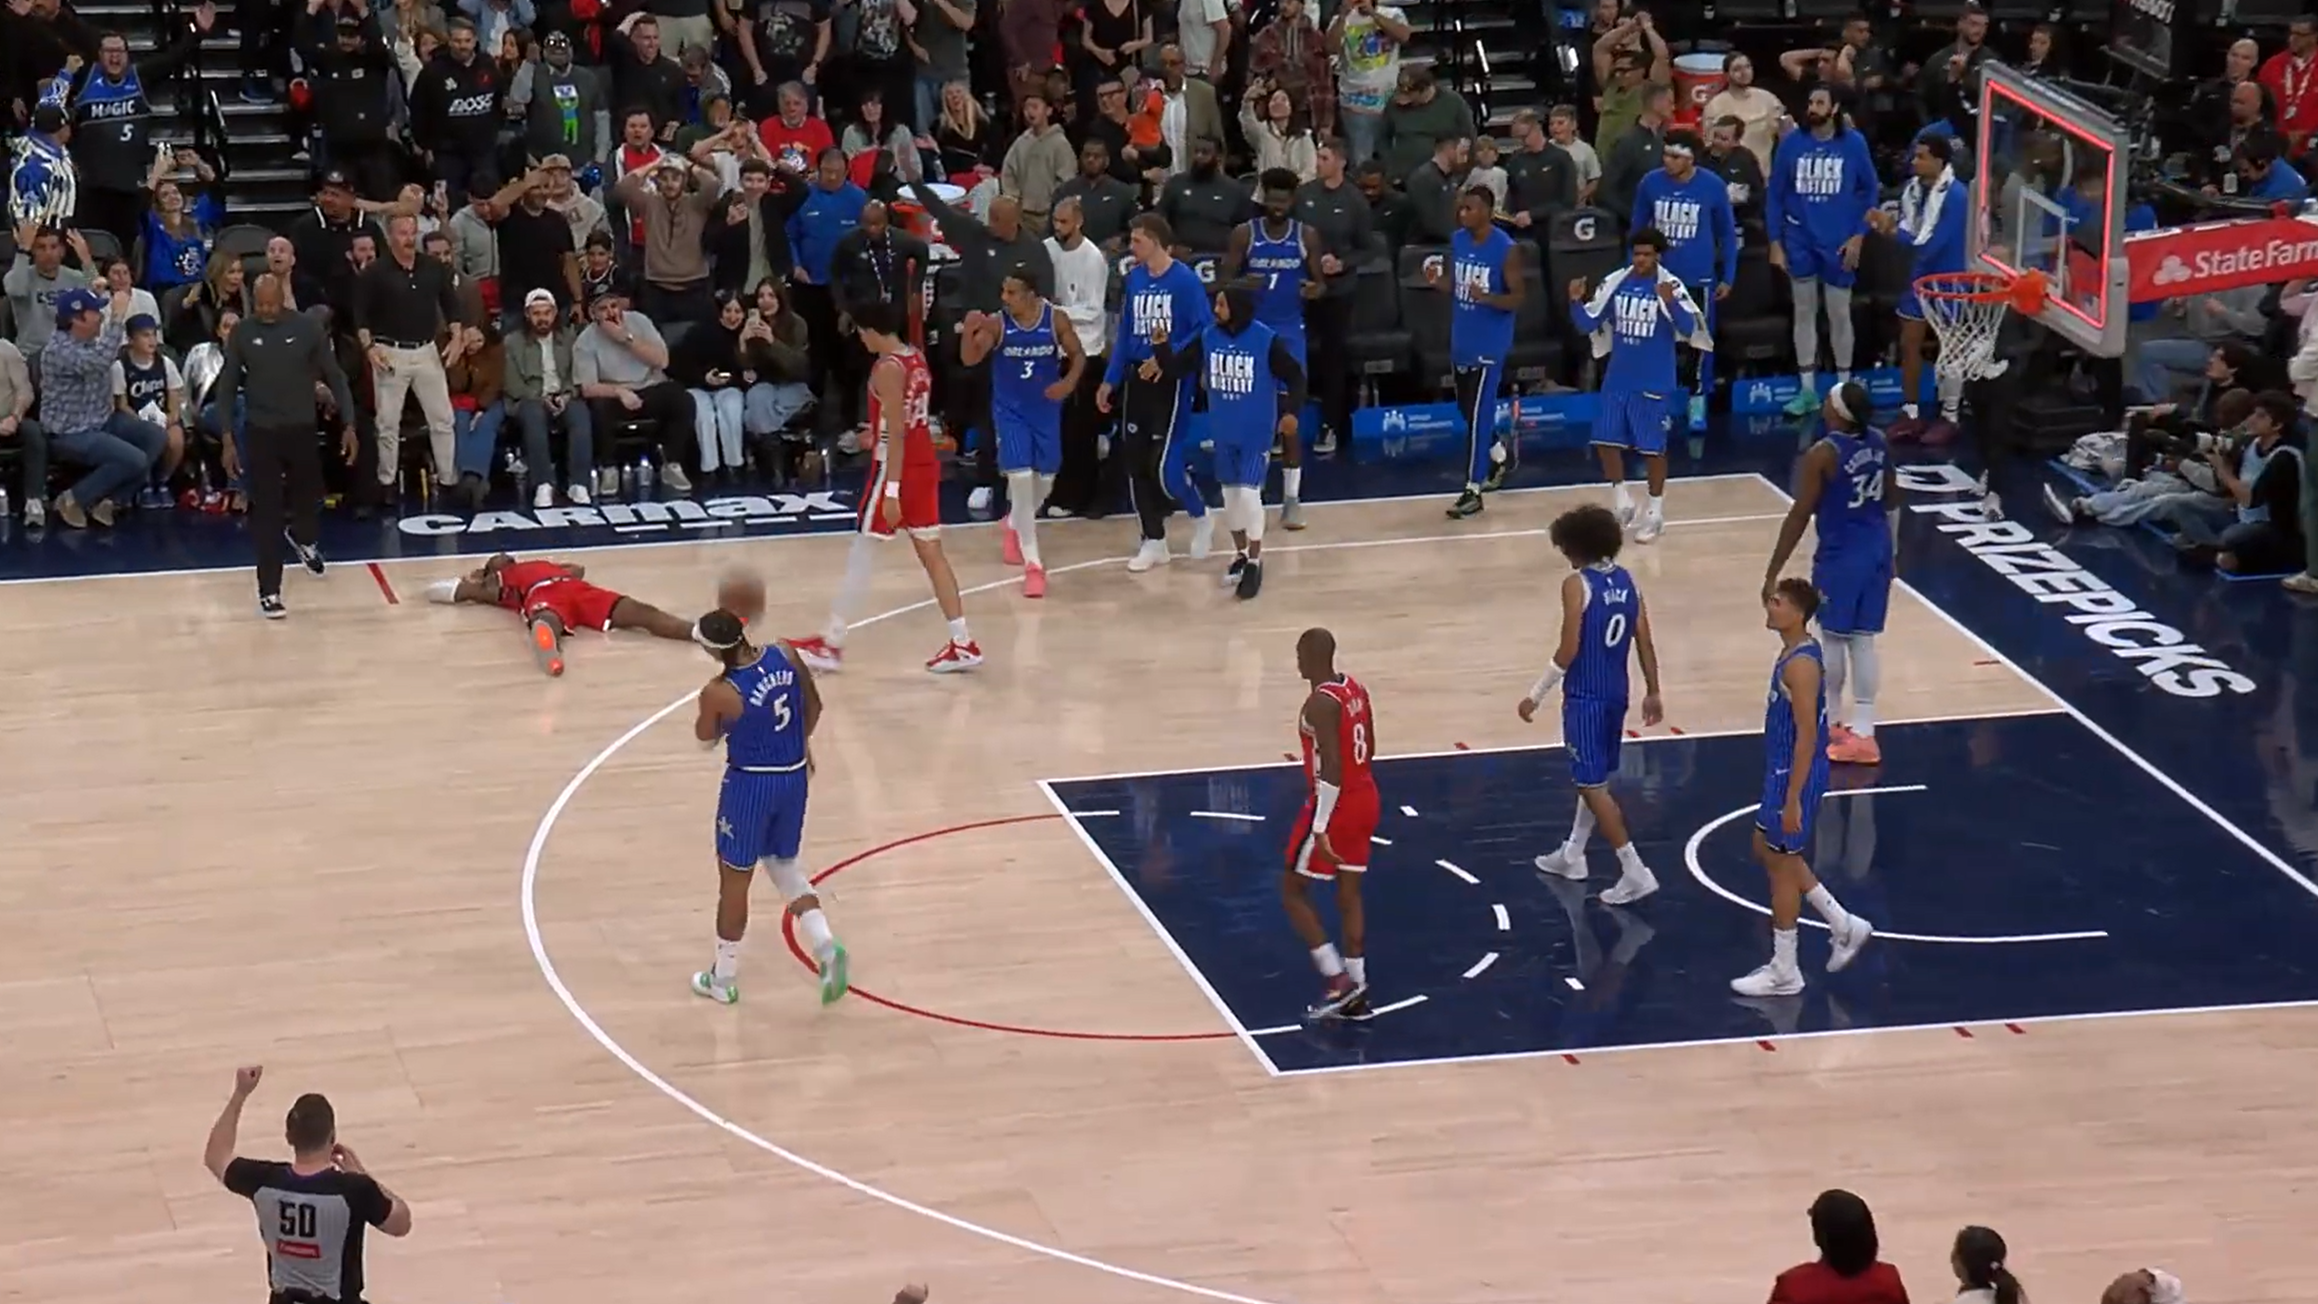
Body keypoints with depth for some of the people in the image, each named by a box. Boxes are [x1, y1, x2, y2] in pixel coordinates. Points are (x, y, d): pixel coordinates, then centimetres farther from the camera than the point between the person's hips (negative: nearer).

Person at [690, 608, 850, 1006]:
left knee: (734, 878, 12)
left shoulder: (718, 693, -23)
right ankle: (825, 944, 6)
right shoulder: (785, 656, -9)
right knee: (784, 864, 25)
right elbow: (813, 706, 8)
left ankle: (723, 978, 25)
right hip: (794, 776, 6)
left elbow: (706, 738, -2)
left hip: (750, 785, -6)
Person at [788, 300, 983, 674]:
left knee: (861, 553, -1)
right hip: (925, 464, 8)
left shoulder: (888, 369, -17)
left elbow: (896, 433, -21)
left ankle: (831, 644, 4)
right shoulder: (917, 359, 9)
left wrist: (891, 489, -23)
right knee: (931, 553, 11)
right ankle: (962, 643, 9)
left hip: (898, 467, -8)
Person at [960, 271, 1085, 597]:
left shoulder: (1056, 320, -10)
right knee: (1021, 479, -13)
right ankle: (1033, 565, -7)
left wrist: (1069, 382, -18)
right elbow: (969, 359, -22)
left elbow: (1078, 355, 0)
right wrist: (970, 331, -40)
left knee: (1044, 480, 14)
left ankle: (1015, 524, 48)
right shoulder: (996, 324, -15)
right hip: (1010, 412, -3)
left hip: (1045, 410, 3)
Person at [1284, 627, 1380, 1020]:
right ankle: (1356, 993, 15)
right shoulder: (1355, 689, 6)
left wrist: (1320, 829, -26)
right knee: (1349, 894, 14)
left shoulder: (1320, 703, -21)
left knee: (1292, 891, 4)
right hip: (1365, 798, 9)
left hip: (1337, 805, -9)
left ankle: (1337, 981, -3)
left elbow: (1331, 769, -26)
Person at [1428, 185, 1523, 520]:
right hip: (1461, 338, 7)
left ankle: (1473, 490, -6)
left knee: (1478, 413, -9)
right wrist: (1436, 279, -10)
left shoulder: (1506, 249, -17)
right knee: (1466, 408, 19)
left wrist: (1486, 297, -33)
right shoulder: (1457, 240, 2)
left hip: (1490, 343, -7)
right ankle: (1498, 458, 44)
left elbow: (1517, 299, -15)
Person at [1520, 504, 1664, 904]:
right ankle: (1572, 855, 37)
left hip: (1585, 697, -8)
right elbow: (1645, 642, 7)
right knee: (1594, 777, 22)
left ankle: (1635, 872, -8)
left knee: (1592, 785, -3)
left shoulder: (1577, 585, -17)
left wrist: (1535, 696, -12)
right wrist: (1652, 693, 17)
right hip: (1615, 693, 8)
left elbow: (1568, 652, -19)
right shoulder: (1626, 581, 4)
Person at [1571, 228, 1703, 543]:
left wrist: (1670, 303, -41)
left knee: (1652, 448, 3)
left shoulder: (1670, 286, -13)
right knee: (1606, 442, 5)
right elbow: (1587, 325, 3)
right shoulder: (1615, 283, 0)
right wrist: (1576, 302, -16)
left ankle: (1654, 512, 15)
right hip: (1617, 380, 5)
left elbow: (1689, 327, -24)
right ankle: (1621, 502, 22)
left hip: (1653, 384, -5)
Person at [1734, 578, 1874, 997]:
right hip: (1782, 770, 10)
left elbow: (1807, 737, -25)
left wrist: (1792, 799, -23)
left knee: (1781, 863, 2)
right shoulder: (1797, 650, 6)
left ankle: (1784, 972, 14)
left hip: (1795, 776, -10)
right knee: (1767, 851, 22)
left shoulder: (1800, 665, -25)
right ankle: (1844, 925, 29)